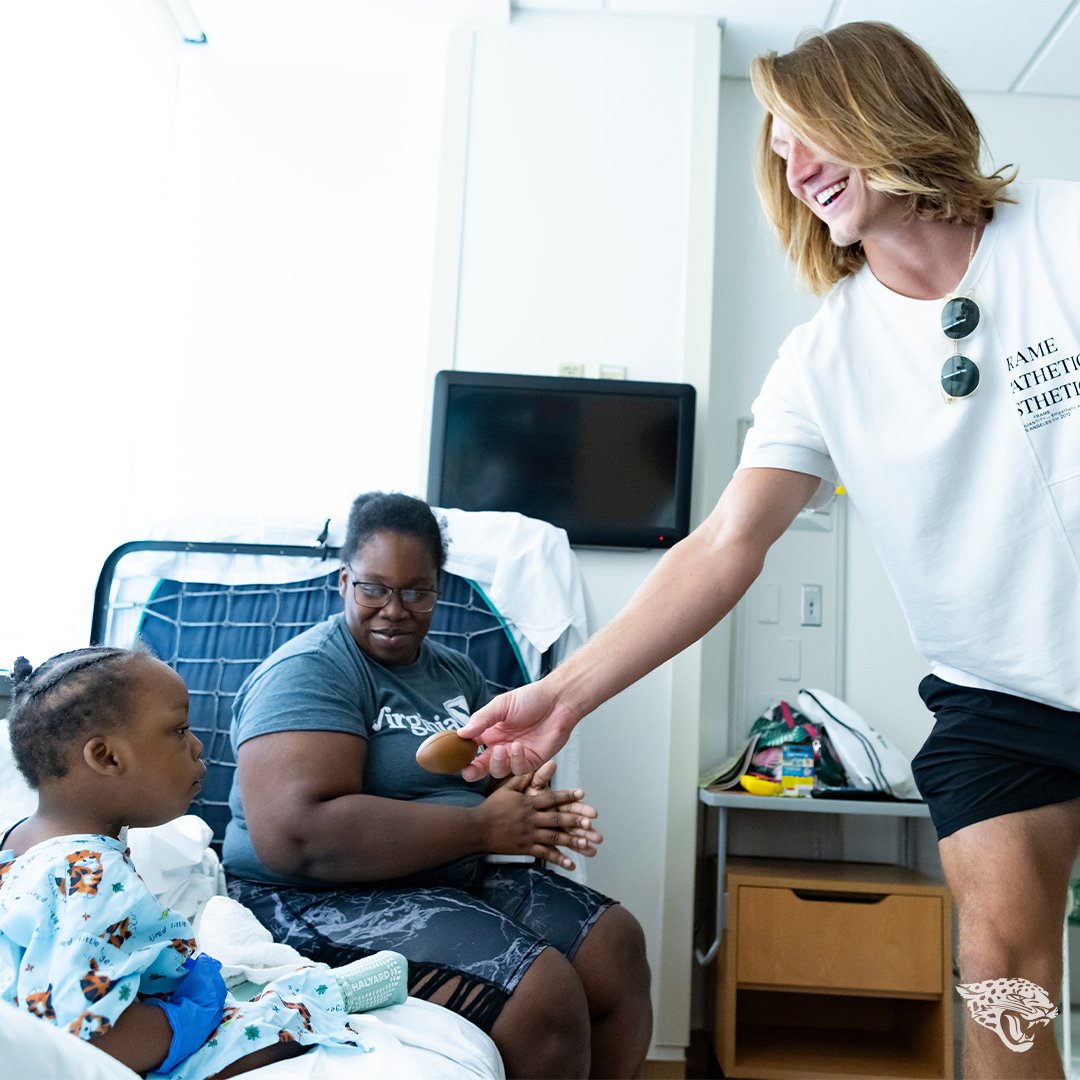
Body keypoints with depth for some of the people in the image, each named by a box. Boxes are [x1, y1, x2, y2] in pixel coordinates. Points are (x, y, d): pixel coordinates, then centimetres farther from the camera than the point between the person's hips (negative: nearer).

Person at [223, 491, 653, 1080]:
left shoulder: (456, 671, 12)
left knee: (616, 943, 0)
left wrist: (538, 805, -13)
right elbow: (295, 837, -27)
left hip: (461, 880, 8)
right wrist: (483, 827, -24)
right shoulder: (308, 671, -15)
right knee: (544, 996, -24)